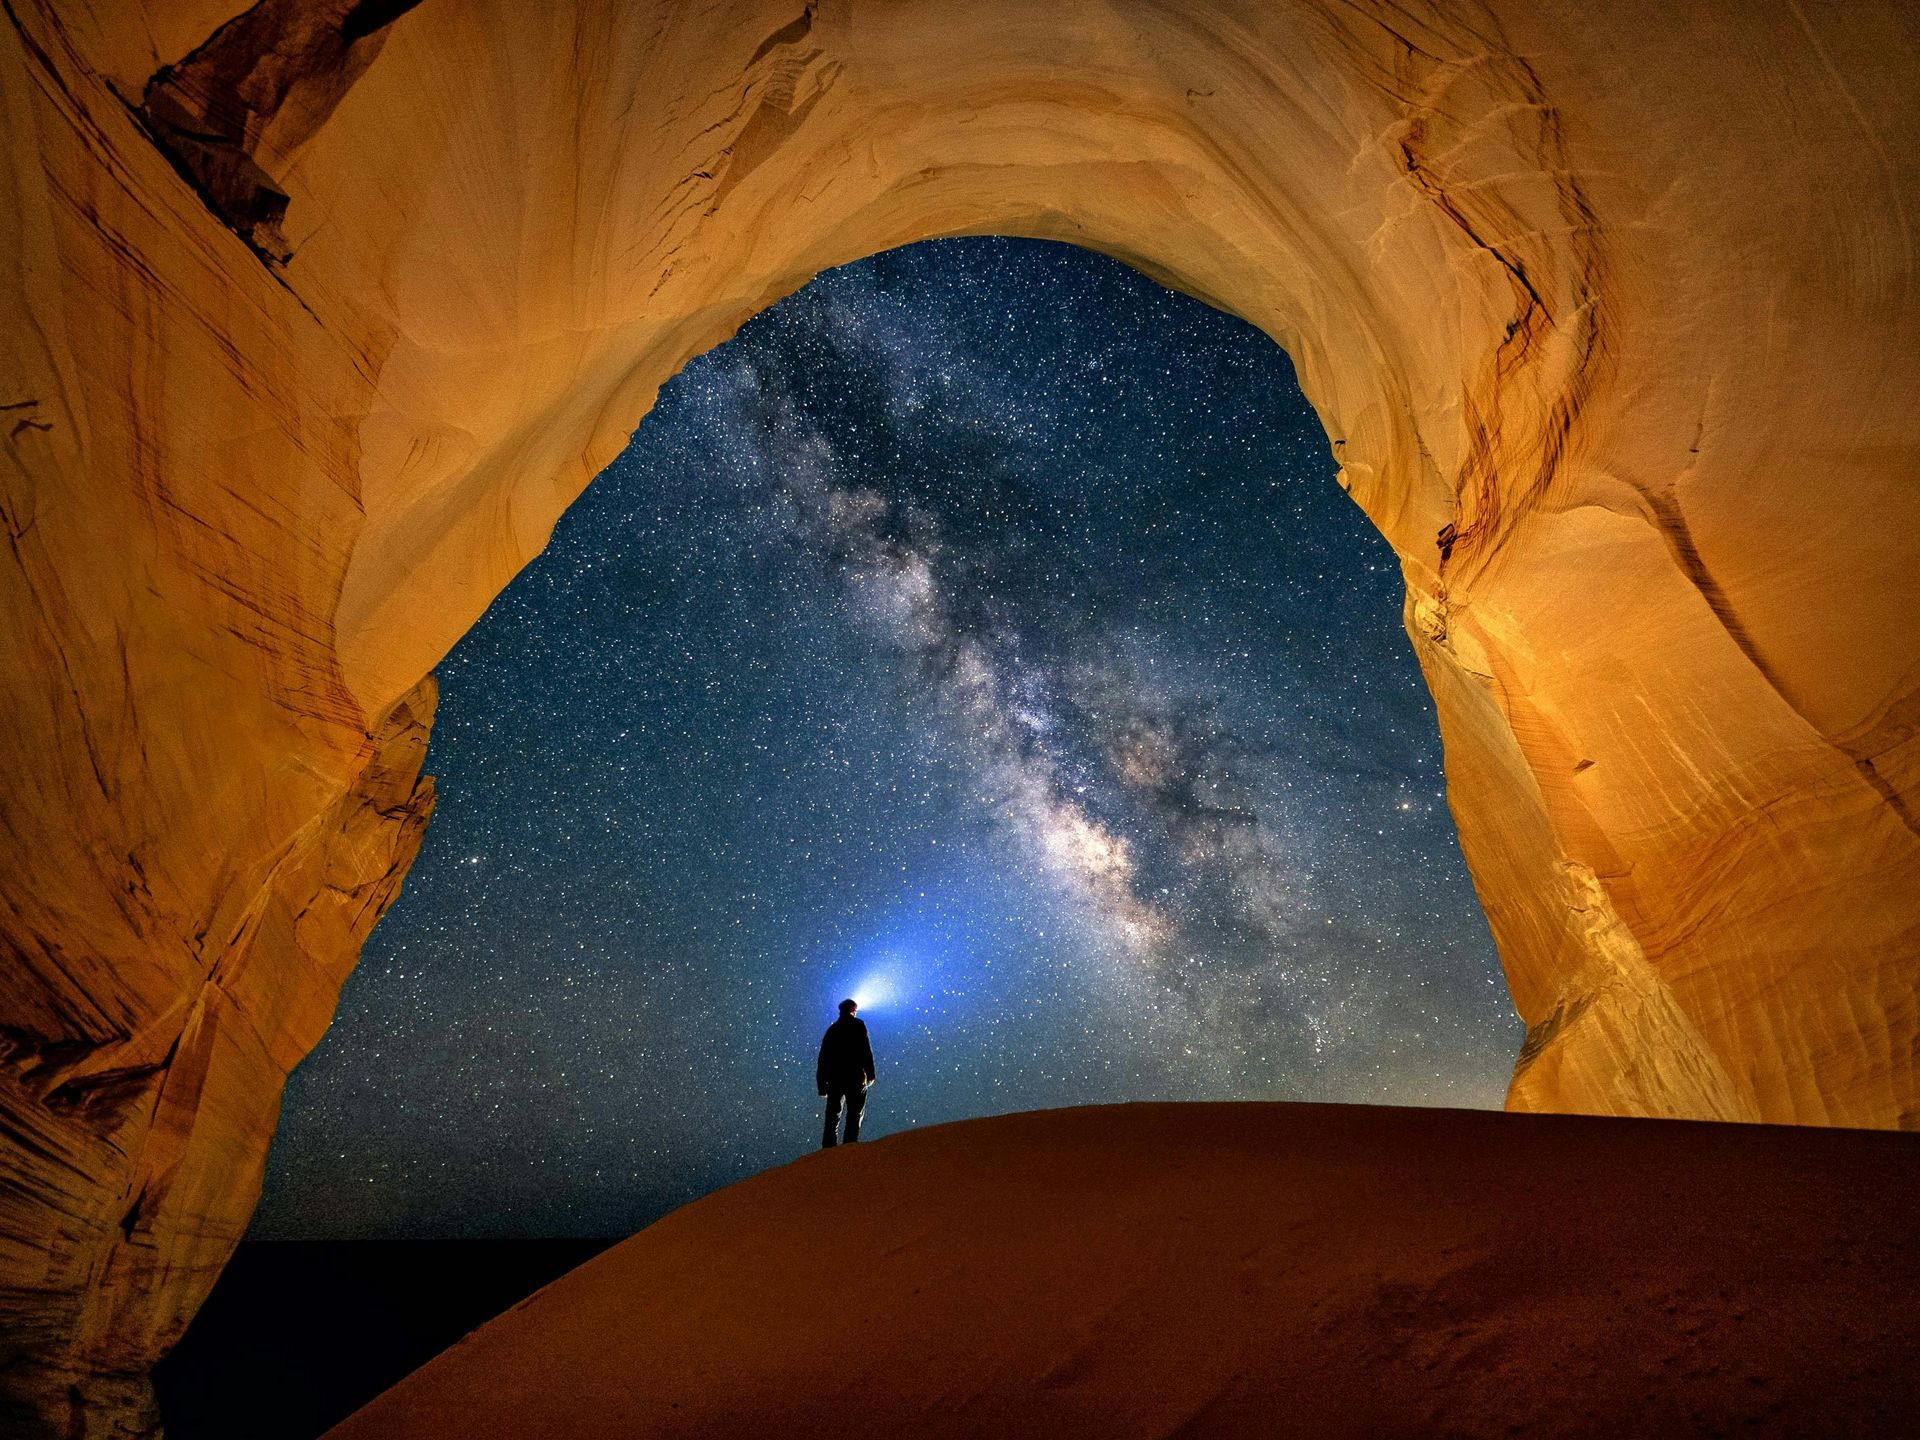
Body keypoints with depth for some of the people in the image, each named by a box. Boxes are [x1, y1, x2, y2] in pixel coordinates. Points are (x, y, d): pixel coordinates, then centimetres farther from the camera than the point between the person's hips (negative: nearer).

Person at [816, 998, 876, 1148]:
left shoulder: (832, 1029, 13)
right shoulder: (858, 1025, 1)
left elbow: (823, 1058, 12)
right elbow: (866, 1050, -9)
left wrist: (822, 1084, 15)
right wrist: (870, 1074, -5)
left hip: (835, 1080, 4)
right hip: (855, 1078, -4)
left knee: (832, 1118, 10)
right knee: (854, 1117, 1)